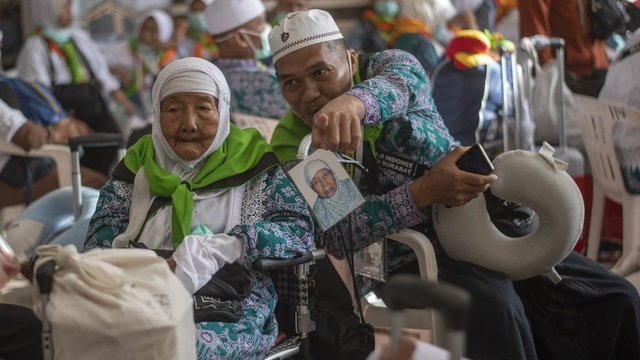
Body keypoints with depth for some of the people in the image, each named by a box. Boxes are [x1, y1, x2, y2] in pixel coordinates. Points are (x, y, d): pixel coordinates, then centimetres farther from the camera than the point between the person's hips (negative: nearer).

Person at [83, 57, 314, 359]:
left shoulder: (250, 161, 7)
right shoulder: (138, 166, 16)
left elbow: (300, 232, -3)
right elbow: (99, 245, 11)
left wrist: (212, 251, -18)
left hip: (230, 319, -2)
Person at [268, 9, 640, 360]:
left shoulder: (385, 66, -4)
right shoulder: (292, 144, -5)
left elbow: (396, 83, -31)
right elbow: (333, 235, -18)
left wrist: (352, 102, -56)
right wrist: (424, 192, -32)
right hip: (410, 258, -3)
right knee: (493, 306, -34)